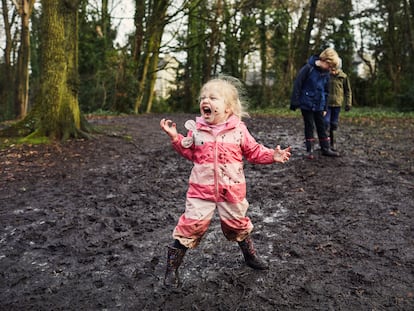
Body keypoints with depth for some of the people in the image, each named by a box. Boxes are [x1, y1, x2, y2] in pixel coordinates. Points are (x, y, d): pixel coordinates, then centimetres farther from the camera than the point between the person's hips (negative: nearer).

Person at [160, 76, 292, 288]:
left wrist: (272, 155, -12)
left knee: (238, 224, 17)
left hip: (232, 190, 1)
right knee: (190, 225, -5)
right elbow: (189, 153, 7)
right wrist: (175, 138, -5)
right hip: (201, 190, 0)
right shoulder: (196, 129, -2)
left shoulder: (239, 129, -5)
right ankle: (172, 267, 11)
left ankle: (250, 255, 45)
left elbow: (254, 152, 2)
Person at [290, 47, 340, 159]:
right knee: (309, 126, 2)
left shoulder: (326, 73, 4)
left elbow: (326, 91, 14)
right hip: (306, 103, -5)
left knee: (321, 126, 10)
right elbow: (297, 85, -13)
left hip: (319, 105, 5)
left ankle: (326, 149, 18)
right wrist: (295, 102, -12)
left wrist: (325, 107, 14)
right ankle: (309, 150, 12)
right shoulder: (308, 68, -15)